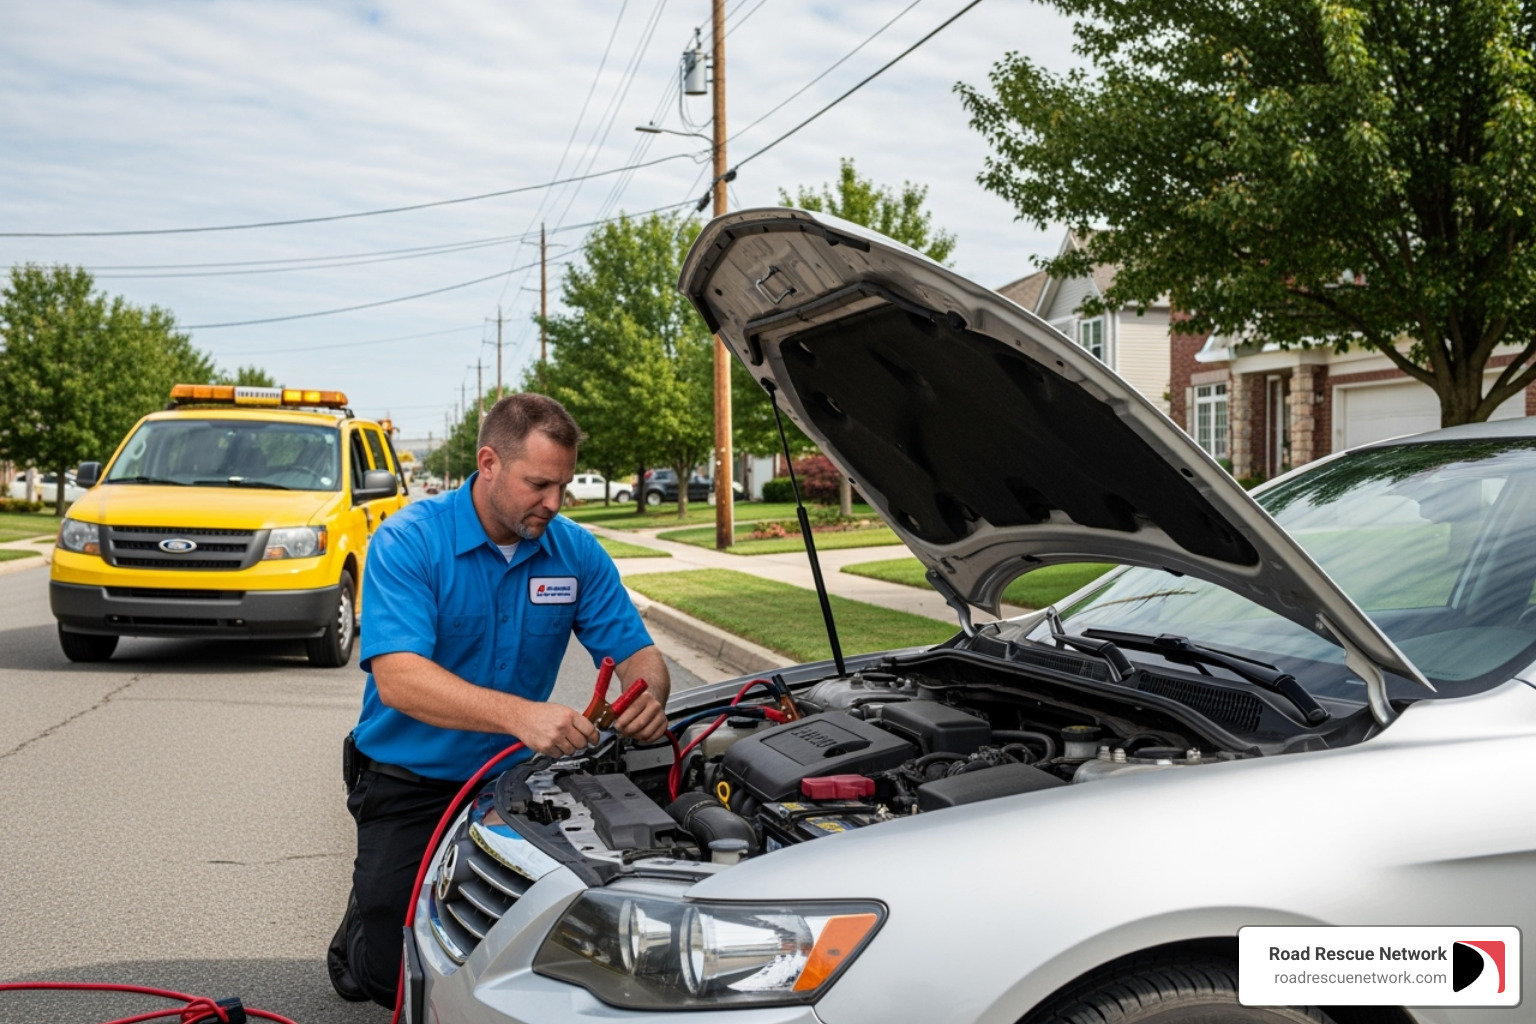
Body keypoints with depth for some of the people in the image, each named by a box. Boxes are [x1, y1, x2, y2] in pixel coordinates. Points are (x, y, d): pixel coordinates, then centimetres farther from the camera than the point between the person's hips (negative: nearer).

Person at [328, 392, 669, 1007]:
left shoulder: (576, 553, -4)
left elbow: (636, 653, -2)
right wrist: (522, 715, -45)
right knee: (386, 974, -7)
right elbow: (397, 680, -30)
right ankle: (372, 909, 28)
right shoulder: (408, 541, -18)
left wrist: (649, 697, -28)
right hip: (409, 784, -3)